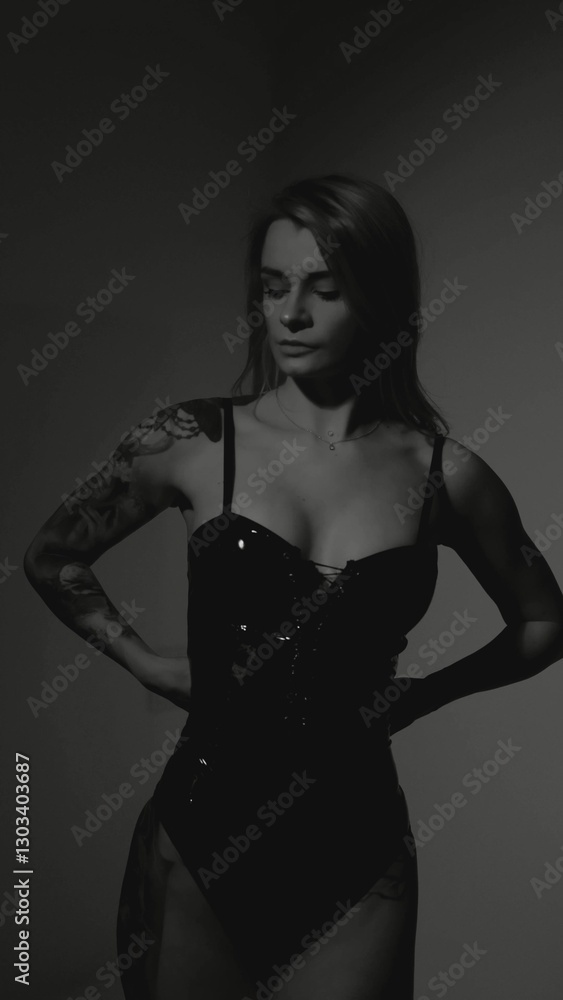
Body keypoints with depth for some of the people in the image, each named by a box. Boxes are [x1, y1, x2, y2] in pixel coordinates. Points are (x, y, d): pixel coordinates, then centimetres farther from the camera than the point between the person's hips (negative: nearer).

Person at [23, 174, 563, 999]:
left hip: (357, 846, 0)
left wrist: (419, 693, 2)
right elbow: (52, 560, 9)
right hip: (202, 836, 1)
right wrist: (149, 666, 3)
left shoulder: (444, 474, -5)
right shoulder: (195, 441, -6)